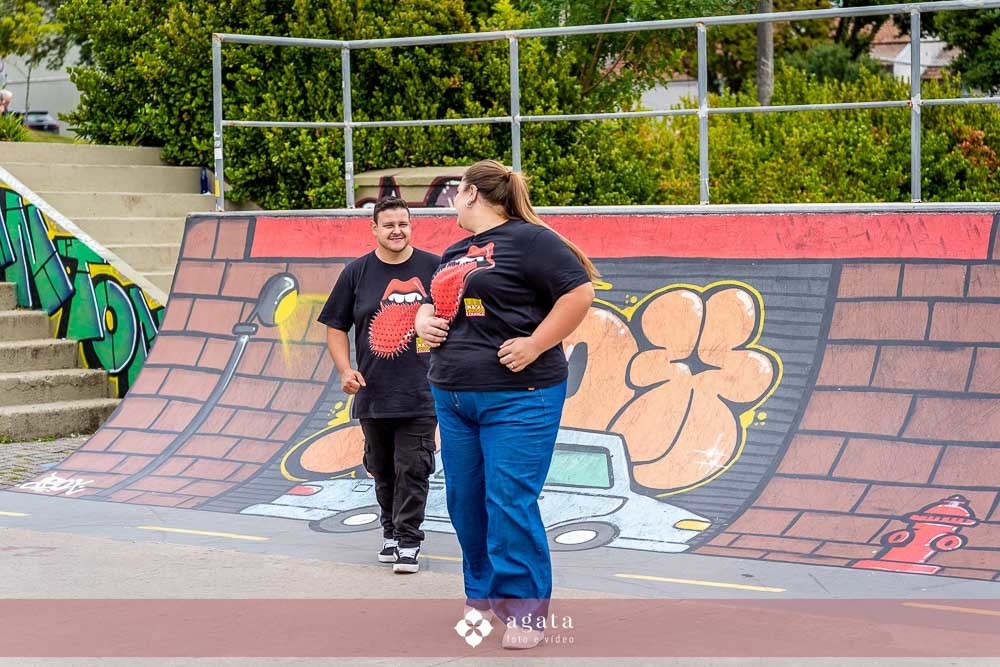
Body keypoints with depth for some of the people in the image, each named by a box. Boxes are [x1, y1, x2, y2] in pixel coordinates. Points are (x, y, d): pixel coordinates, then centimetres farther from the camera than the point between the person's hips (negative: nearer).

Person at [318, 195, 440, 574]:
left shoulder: (434, 268, 0)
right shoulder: (357, 273, 4)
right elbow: (336, 327, 9)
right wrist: (345, 370, -4)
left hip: (420, 393, -2)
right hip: (372, 393, 2)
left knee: (412, 468, -5)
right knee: (383, 470, 12)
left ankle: (408, 540, 2)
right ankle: (391, 532, 28)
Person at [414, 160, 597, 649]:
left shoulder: (527, 238, -8)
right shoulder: (454, 253, 17)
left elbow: (579, 292, -14)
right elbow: (432, 302, 30)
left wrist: (535, 344, -17)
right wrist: (424, 321, 7)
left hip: (517, 397, -8)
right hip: (452, 396, 8)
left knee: (510, 503, -9)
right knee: (466, 503, 12)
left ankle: (524, 610, 1)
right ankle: (483, 596, 26)